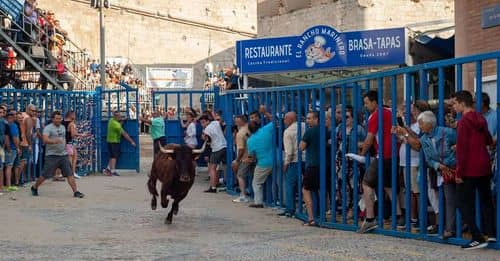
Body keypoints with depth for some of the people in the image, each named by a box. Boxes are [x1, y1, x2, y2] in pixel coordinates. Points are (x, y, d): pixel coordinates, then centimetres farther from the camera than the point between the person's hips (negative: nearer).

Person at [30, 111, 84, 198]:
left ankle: (75, 192, -3)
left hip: (63, 155, 5)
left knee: (70, 174, -3)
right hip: (52, 155, -5)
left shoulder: (63, 127, 15)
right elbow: (45, 140, -23)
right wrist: (54, 141, -39)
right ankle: (34, 188, 21)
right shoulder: (48, 128, -8)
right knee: (45, 175, 0)